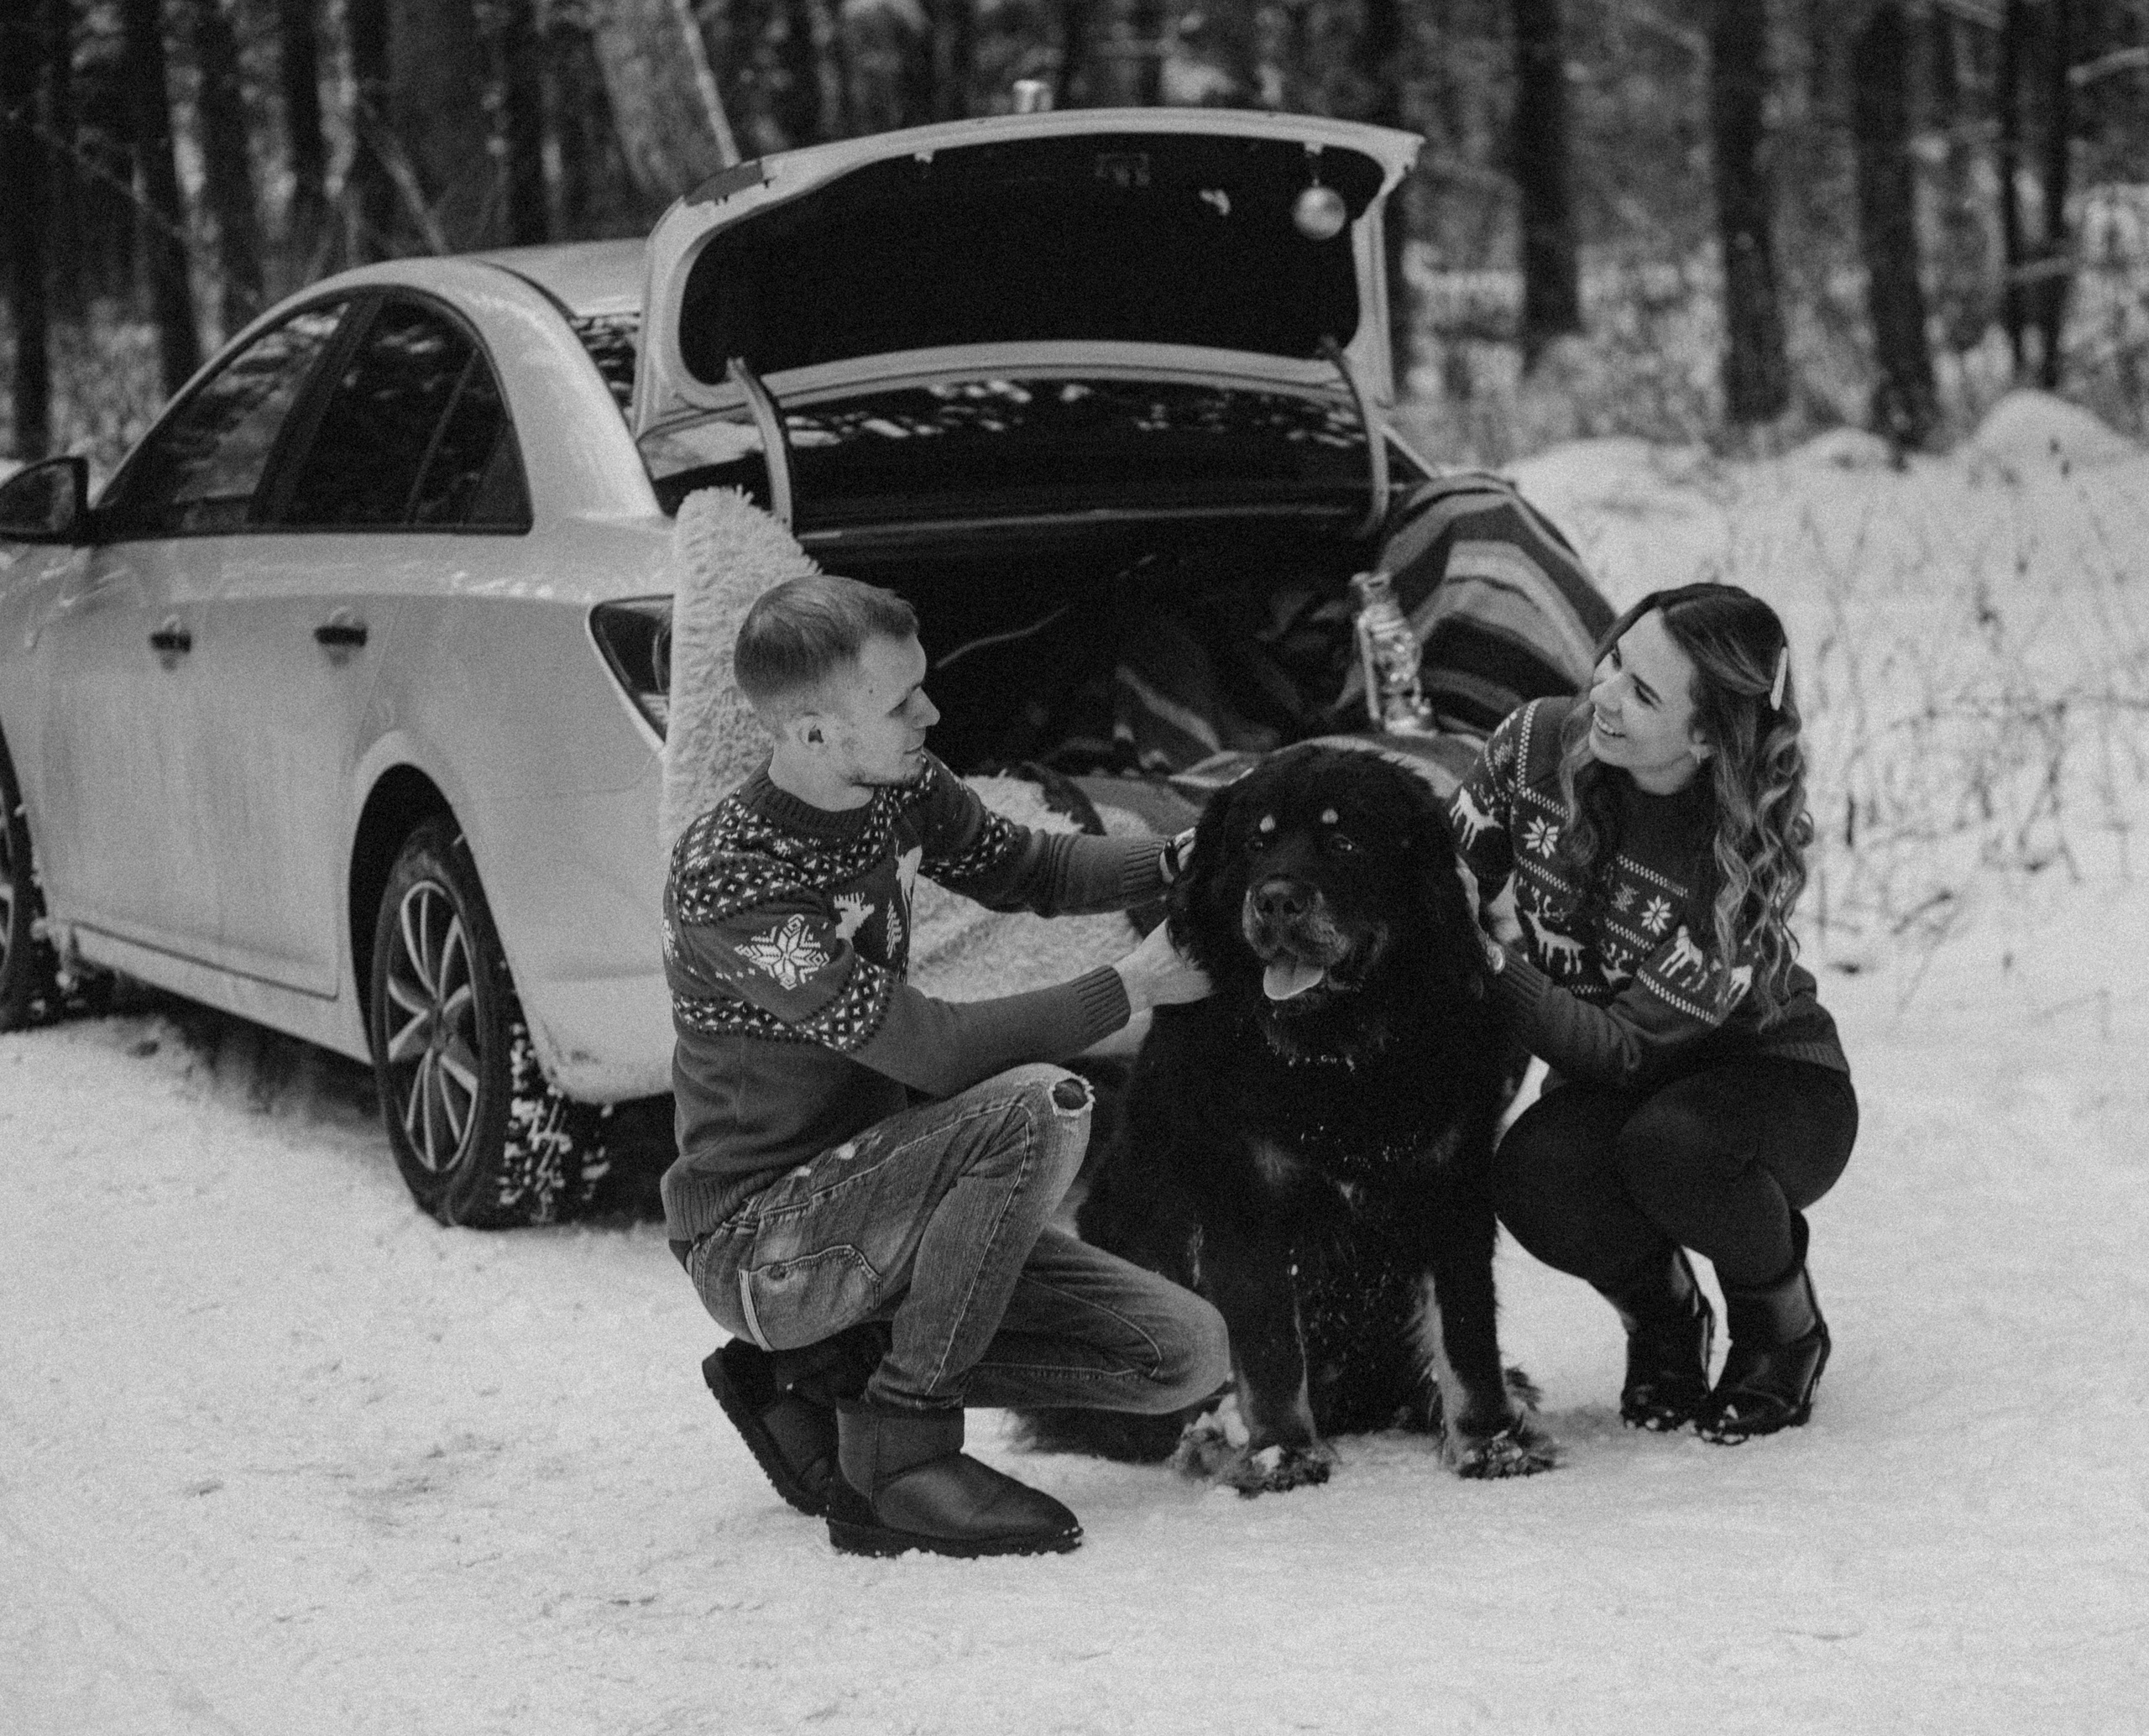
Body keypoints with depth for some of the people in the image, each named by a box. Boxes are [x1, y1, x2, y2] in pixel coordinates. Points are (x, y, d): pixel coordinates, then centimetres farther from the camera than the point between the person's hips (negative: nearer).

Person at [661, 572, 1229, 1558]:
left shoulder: (898, 789, -2)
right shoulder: (728, 879, -26)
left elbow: (1024, 867, 17)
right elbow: (932, 1051, -28)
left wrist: (1175, 863, -1)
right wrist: (1130, 987, -21)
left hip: (862, 1196, 8)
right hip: (756, 1245, -8)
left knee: (1185, 1355, -2)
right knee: (1037, 1107, -32)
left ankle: (816, 1376, 6)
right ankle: (898, 1453, -17)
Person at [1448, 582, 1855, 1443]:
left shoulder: (1745, 863, -29)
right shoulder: (1539, 743, -16)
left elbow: (1630, 1049, -27)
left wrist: (1491, 961, -37)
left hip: (1771, 1083, -3)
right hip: (1612, 1089, 3)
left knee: (1668, 1149, -38)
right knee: (1533, 1177, -31)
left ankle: (1785, 1325, -5)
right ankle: (1663, 1316, 3)